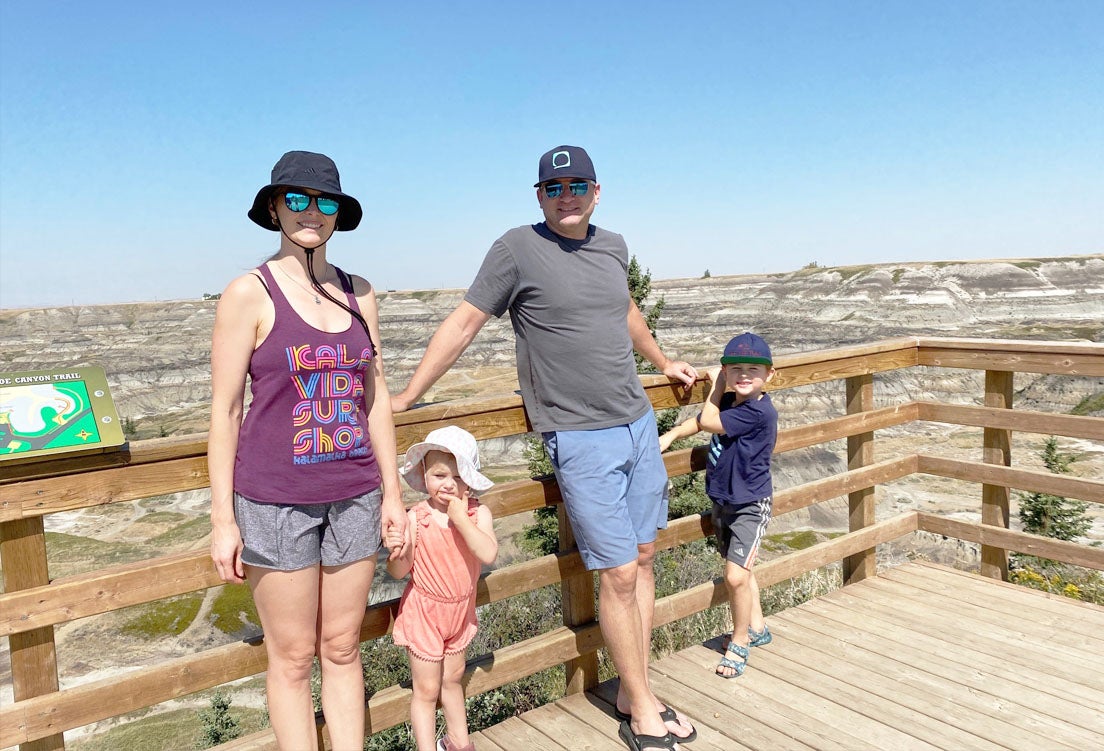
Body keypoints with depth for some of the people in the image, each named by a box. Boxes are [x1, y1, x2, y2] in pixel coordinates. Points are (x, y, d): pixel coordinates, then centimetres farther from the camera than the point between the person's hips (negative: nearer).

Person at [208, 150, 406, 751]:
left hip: (353, 497, 4)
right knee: (293, 657, 10)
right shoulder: (249, 293, -6)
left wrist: (392, 492, 9)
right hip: (275, 500, -3)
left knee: (342, 648, 15)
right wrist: (223, 519, -7)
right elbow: (225, 411, -6)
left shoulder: (357, 293, 6)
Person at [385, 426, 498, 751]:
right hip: (424, 611, -3)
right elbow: (399, 571, -14)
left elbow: (488, 554, -31)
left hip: (460, 610, 4)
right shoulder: (415, 518, -21)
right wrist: (398, 552, -35)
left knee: (453, 677, 25)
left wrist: (461, 519, -34)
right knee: (427, 689, 8)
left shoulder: (478, 513, -16)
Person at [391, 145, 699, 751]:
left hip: (638, 422, 7)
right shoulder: (518, 248, -7)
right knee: (618, 576, -3)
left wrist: (663, 363, 40)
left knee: (643, 558, 11)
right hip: (579, 436, -6)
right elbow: (464, 322, -5)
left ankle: (634, 695, 26)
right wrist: (405, 398, -6)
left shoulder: (613, 246, 10)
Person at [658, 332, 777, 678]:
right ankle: (756, 628, 41)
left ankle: (738, 643, 9)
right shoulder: (730, 401, 0)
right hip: (723, 502, 9)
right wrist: (670, 435, 0)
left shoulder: (758, 411, -26)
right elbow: (699, 421, 15)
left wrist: (716, 386, -9)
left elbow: (708, 422, -20)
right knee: (741, 570, 21)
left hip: (750, 505, -8)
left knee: (736, 576, -13)